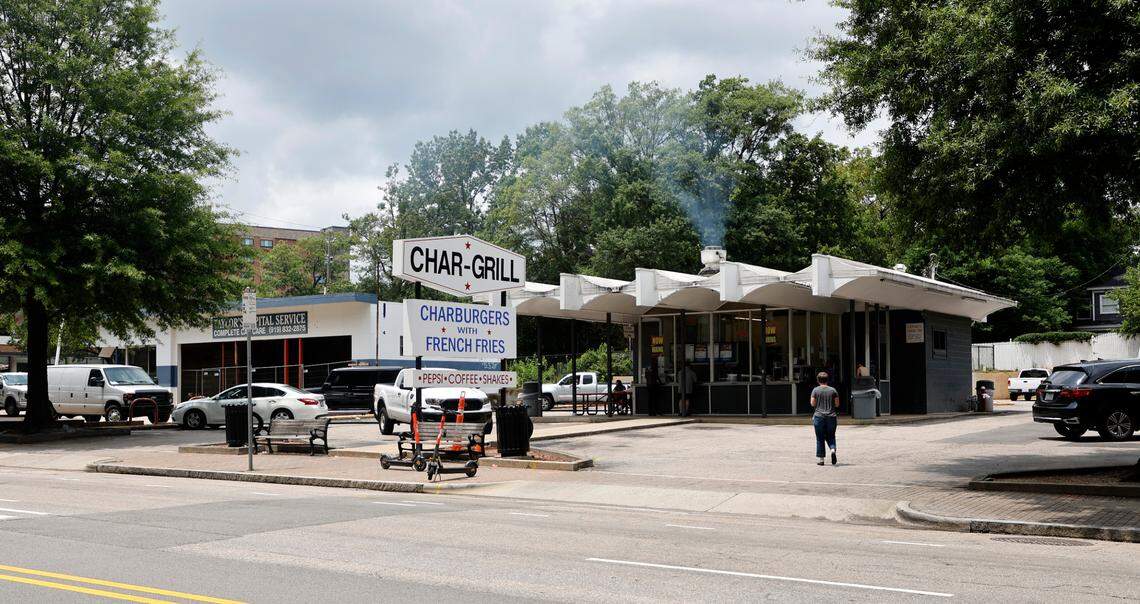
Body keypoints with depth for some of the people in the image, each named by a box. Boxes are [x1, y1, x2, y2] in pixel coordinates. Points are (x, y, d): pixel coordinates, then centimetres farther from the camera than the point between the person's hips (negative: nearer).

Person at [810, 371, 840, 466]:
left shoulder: (815, 390, -3)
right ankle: (833, 450, -14)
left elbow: (813, 404, -5)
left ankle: (820, 459, 5)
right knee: (830, 436, 14)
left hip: (819, 417, -1)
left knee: (820, 439, 5)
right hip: (831, 417, 2)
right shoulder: (833, 390, 2)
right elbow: (837, 404, 1)